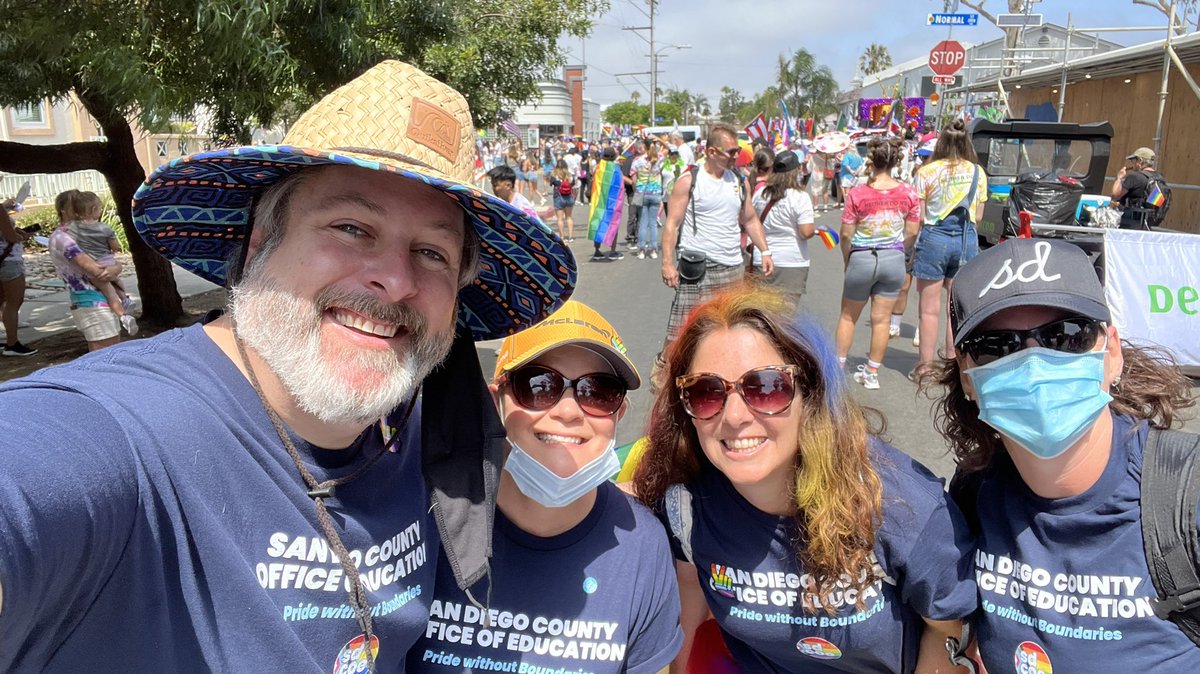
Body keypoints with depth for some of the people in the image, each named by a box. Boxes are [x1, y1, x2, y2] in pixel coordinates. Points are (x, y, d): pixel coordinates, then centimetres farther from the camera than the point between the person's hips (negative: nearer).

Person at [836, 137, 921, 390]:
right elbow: (912, 233, 0)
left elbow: (846, 235, -9)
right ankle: (872, 373, 18)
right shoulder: (909, 194, -4)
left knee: (848, 316, 15)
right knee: (881, 319, 9)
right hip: (894, 259, 3)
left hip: (862, 258, -2)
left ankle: (838, 365, 22)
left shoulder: (857, 194, -13)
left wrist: (847, 262, 6)